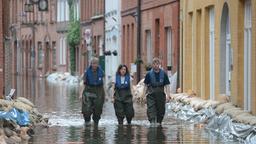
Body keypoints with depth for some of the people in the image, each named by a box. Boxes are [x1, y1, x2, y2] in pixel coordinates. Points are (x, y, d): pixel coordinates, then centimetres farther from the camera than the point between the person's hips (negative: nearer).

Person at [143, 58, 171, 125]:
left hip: (160, 94, 1)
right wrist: (144, 94, 1)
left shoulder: (163, 74, 2)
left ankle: (159, 122, 21)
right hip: (151, 95, -1)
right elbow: (146, 85, 7)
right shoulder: (149, 74, 0)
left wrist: (168, 95, -7)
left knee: (161, 110, 7)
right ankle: (152, 122, -23)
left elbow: (167, 85, 1)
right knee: (151, 109, -16)